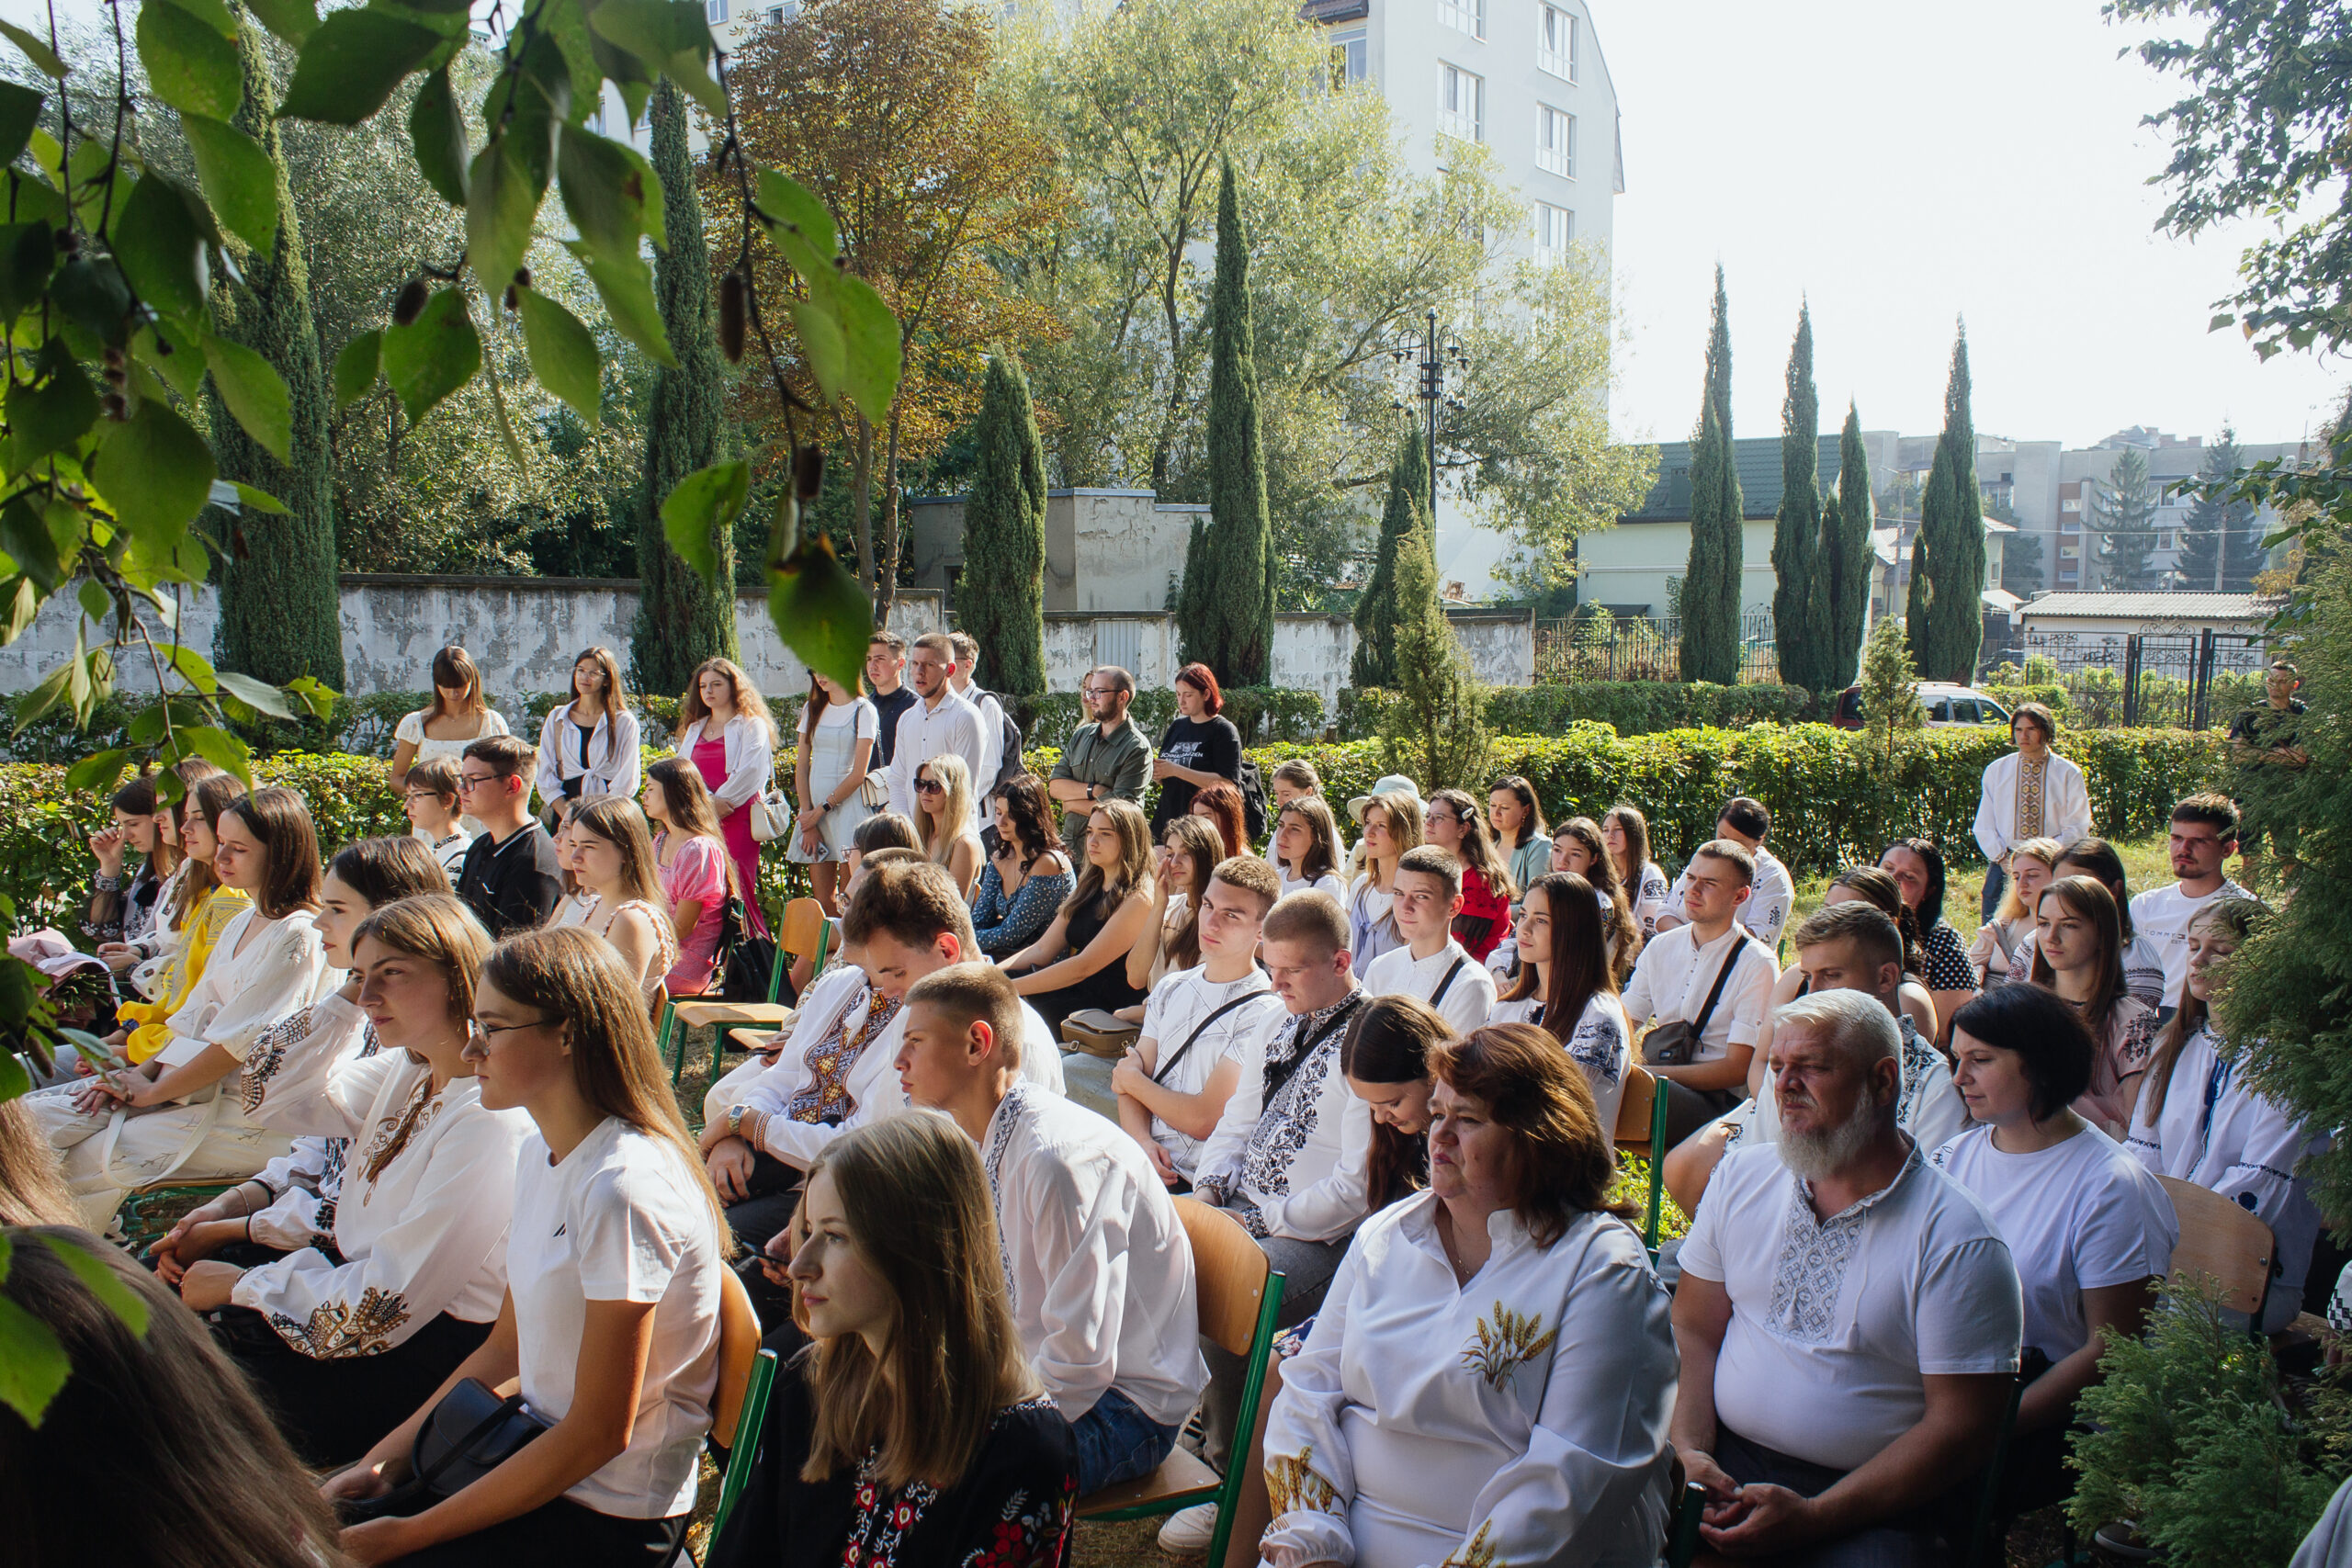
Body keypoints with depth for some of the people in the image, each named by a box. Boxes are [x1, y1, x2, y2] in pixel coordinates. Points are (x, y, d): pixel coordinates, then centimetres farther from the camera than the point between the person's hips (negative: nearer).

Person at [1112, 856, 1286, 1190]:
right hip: (1144, 1159, 7)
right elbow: (1128, 1081, 10)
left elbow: (1203, 1120, -13)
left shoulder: (1263, 1012, -11)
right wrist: (1141, 1140, -11)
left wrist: (1132, 1080, 2)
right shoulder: (1172, 988, 14)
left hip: (1191, 1179, -7)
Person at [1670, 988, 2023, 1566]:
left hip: (1870, 1504, -3)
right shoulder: (1741, 1176, 8)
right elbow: (1693, 1330, 9)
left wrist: (1813, 1517, -15)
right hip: (1725, 1460, 3)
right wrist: (1688, 1450, -8)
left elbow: (1961, 1426, -9)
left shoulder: (1960, 1241, -8)